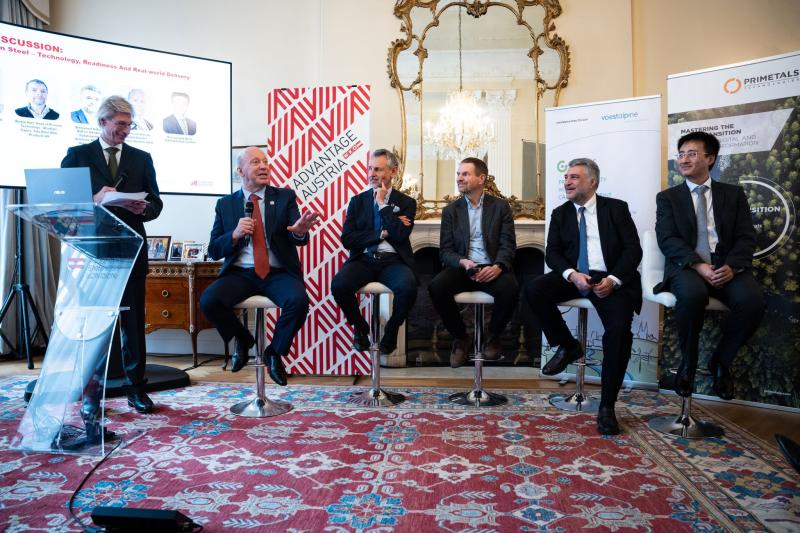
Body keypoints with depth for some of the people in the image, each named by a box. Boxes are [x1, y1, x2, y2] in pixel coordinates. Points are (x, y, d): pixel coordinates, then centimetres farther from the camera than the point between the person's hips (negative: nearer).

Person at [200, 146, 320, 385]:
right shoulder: (225, 204, 10)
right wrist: (235, 234, -14)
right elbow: (213, 251, 7)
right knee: (208, 300, -26)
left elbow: (299, 240, -6)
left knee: (299, 300, -31)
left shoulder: (285, 196, 6)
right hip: (240, 273, 1)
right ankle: (243, 339, 7)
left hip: (278, 273, -1)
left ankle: (275, 352, -1)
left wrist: (299, 231, -32)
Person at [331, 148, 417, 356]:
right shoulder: (358, 201, 13)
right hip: (363, 259, 1)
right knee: (338, 285, -29)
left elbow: (400, 235, -9)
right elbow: (347, 239, 2)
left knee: (408, 287, -34)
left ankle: (391, 330, -1)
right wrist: (382, 234, -5)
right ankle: (360, 327, 2)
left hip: (393, 261, -1)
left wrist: (382, 204, -5)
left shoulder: (406, 202, 9)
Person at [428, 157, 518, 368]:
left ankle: (493, 336, -2)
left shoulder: (500, 206, 8)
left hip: (492, 269, -1)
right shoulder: (450, 210, 12)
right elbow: (445, 251, 6)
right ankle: (460, 337, -4)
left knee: (510, 289, -33)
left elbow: (508, 245, 0)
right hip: (461, 269, 1)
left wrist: (497, 267, -22)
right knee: (436, 286, -29)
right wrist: (462, 262, -17)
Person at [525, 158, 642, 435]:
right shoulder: (560, 213, 13)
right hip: (574, 277, 3)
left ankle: (607, 407, -14)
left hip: (611, 280, -3)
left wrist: (613, 280, -18)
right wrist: (572, 275, -16)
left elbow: (633, 250, -1)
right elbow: (552, 253, 5)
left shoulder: (616, 208, 6)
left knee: (619, 329, -28)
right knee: (534, 290, -24)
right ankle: (567, 346, -1)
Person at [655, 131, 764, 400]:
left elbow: (746, 237, 6)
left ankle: (720, 361, -3)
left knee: (752, 300, -30)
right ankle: (688, 363, -11)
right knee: (692, 294, -37)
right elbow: (667, 240, -3)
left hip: (726, 267, 2)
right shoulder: (667, 197, 11)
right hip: (686, 267, -2)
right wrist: (698, 265, -19)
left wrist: (731, 266, -16)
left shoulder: (733, 193, 15)